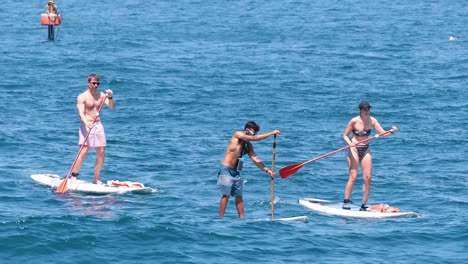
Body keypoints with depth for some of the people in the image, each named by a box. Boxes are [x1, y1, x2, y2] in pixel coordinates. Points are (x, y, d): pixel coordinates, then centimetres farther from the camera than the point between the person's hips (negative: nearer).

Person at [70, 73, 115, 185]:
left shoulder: (101, 95, 11)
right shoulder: (82, 97, -4)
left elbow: (112, 107, 3)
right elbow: (81, 113, -16)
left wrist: (110, 97, -16)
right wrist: (87, 123, -34)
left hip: (98, 126, 5)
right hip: (86, 126, -5)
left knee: (101, 153, 2)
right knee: (83, 152, -15)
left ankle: (96, 179, 12)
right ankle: (73, 176, -8)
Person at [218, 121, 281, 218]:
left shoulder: (248, 145, 11)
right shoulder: (237, 135, -9)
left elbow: (255, 159, 5)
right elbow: (254, 139, -21)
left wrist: (267, 170, -7)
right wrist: (271, 133, -21)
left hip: (235, 171, 7)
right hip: (226, 170, -7)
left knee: (239, 196, 6)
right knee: (226, 195, -9)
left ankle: (241, 218, 8)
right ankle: (221, 218, -7)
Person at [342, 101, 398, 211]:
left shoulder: (372, 120, -1)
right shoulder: (354, 121, -12)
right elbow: (345, 135, -4)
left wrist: (392, 131, -23)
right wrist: (350, 143, -24)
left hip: (366, 150, 4)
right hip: (354, 149, -4)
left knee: (367, 178, -3)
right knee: (353, 177, -10)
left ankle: (364, 205, 3)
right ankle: (346, 202, 0)